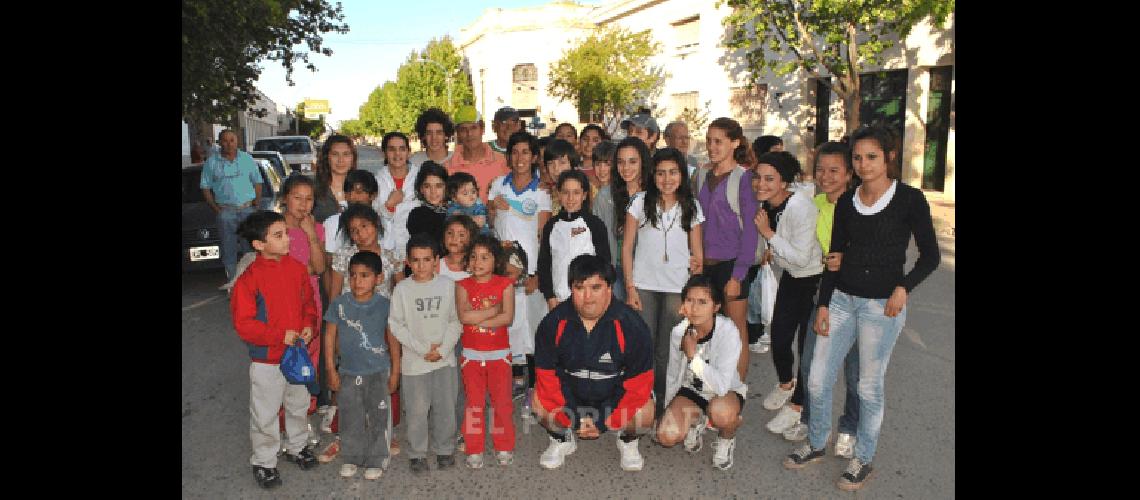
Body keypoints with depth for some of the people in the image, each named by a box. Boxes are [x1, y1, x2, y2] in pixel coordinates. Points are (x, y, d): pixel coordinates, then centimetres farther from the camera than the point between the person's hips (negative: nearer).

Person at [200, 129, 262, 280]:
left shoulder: (247, 159, 7)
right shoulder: (211, 162, 3)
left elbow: (257, 183, 11)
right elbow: (205, 188, 7)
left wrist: (257, 205, 1)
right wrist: (216, 209, -2)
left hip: (248, 208, 1)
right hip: (226, 211, -1)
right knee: (229, 247, 3)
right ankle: (232, 278, 11)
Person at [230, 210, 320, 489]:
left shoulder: (297, 268, -3)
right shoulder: (248, 279, -19)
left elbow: (308, 302, 9)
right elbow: (244, 325, -19)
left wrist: (309, 325, -8)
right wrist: (280, 336, -23)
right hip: (266, 360, -5)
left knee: (299, 405, 22)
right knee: (265, 415, 10)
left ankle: (296, 447, 44)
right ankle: (264, 462, 30)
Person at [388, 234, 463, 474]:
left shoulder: (447, 285, 0)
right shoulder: (402, 289, -4)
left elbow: (455, 321, 1)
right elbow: (396, 325, -5)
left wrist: (443, 348, -10)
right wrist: (422, 348, -11)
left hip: (445, 359, 1)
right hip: (414, 361, -1)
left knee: (445, 407, 9)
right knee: (417, 409, 5)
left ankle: (444, 449, 27)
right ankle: (417, 453, 22)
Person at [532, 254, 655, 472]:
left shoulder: (631, 325, -20)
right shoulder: (552, 323, -15)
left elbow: (639, 381, -16)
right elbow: (546, 375, -11)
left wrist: (604, 424, -19)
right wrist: (574, 420, -16)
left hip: (616, 395, -1)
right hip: (570, 394, 2)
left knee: (645, 414, -28)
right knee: (539, 404, -25)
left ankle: (627, 440, 10)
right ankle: (562, 438, 10)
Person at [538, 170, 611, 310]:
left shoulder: (595, 224, -1)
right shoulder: (551, 225, 8)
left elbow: (604, 261, 0)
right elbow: (543, 262, 10)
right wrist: (550, 297, 3)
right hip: (559, 299, 3)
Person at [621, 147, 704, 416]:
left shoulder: (691, 207, 4)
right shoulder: (640, 202, -1)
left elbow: (697, 253, 8)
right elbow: (627, 247, 0)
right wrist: (630, 287, -6)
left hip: (677, 288, 1)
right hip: (644, 286, -1)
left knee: (667, 352, 7)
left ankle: (663, 403, 23)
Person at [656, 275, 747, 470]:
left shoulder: (728, 332, -28)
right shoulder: (678, 332, -15)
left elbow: (722, 386, -36)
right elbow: (673, 376, 2)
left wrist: (693, 356, -36)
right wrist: (669, 412, 11)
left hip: (726, 392, -3)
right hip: (691, 390, 3)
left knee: (721, 410, -39)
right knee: (666, 436, -20)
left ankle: (726, 439, -1)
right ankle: (695, 420, 16)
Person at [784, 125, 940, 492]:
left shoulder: (909, 199, -7)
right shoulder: (846, 202, 5)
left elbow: (930, 255, -1)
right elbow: (834, 256, 8)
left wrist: (904, 287, -16)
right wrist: (823, 304, 4)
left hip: (883, 305, -4)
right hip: (841, 299, 4)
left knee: (869, 386, 7)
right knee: (817, 380, 7)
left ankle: (863, 459, 27)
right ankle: (816, 444, 29)